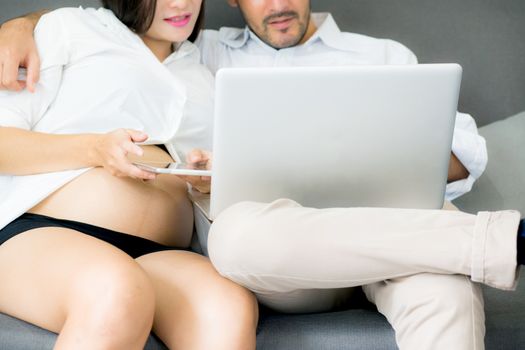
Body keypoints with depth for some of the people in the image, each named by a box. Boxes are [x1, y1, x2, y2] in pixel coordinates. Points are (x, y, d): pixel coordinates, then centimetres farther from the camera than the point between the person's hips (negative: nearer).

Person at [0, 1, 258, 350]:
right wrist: (96, 149, -11)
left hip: (157, 256, 4)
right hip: (42, 235, -3)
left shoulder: (206, 75, 27)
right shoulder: (69, 28, 14)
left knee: (230, 307, -34)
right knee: (119, 292, -41)